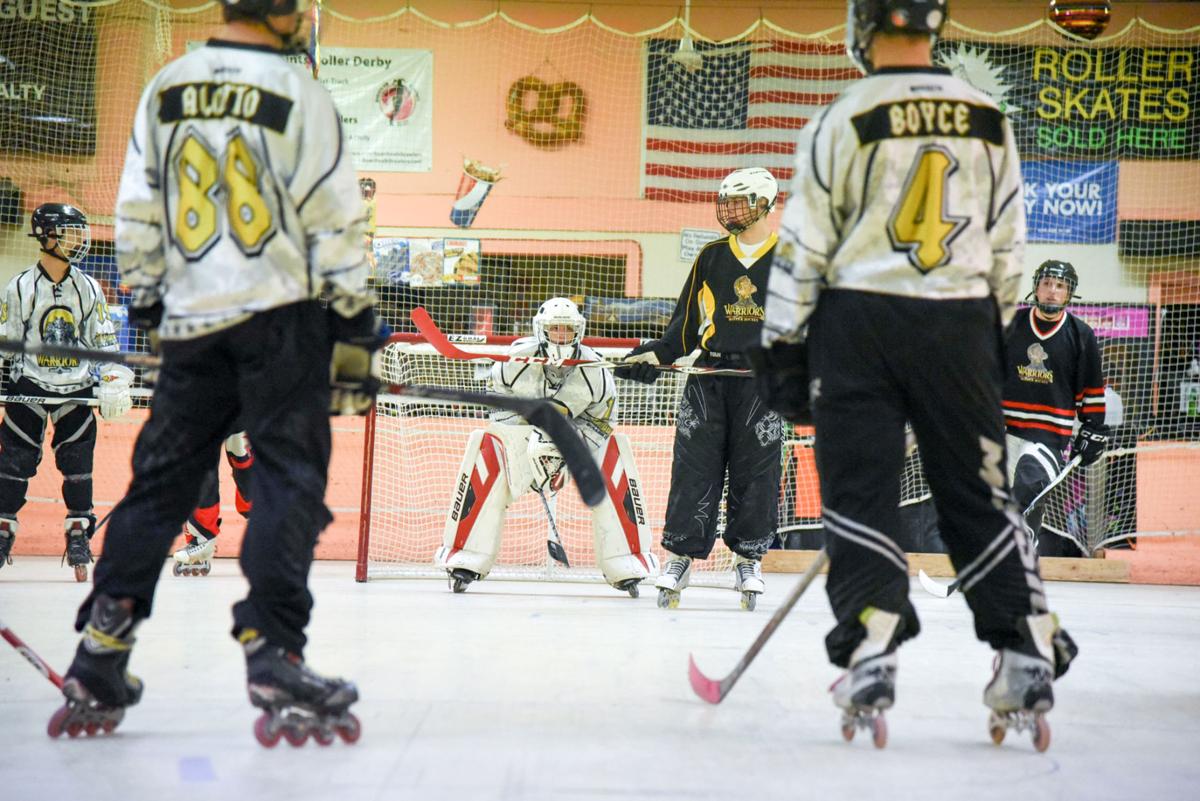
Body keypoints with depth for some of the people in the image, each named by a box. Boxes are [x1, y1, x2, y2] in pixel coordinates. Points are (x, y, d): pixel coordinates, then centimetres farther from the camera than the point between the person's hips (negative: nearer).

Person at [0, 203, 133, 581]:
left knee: (77, 464, 0)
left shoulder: (87, 287, 4)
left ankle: (78, 533, 8)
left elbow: (104, 341, 7)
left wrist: (114, 385, -1)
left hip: (76, 389, 2)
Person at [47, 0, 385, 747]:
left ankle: (98, 665, 9)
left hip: (192, 321, 5)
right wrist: (355, 334, -3)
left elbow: (136, 212, 10)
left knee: (160, 481, 10)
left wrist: (145, 302, 19)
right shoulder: (302, 96, -6)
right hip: (283, 317, -5)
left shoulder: (164, 89, 8)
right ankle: (274, 660, -8)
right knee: (289, 482, -2)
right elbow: (336, 225, -7)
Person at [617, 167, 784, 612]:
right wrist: (656, 355, -1)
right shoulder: (711, 257, 12)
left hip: (763, 382, -2)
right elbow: (687, 322, 13)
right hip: (709, 378, 2)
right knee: (694, 466, -2)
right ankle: (680, 554, 4)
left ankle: (749, 558, 12)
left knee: (756, 471, 0)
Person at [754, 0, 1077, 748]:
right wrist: (989, 337, 21)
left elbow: (803, 248, -4)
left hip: (858, 321, -3)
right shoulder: (989, 119, 6)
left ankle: (872, 655, -4)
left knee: (860, 488, 2)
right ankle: (1029, 654, 4)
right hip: (959, 324, 3)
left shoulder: (844, 120, -6)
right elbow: (1008, 247, 11)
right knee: (980, 491, 8)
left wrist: (783, 349, 2)